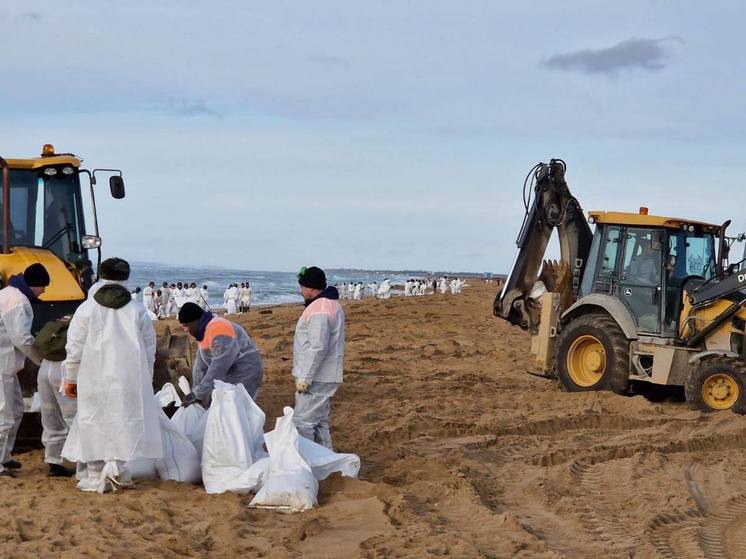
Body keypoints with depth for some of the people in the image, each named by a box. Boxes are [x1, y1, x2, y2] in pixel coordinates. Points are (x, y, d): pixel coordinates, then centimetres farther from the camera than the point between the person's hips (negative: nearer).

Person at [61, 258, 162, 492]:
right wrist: (146, 380, 17)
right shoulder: (138, 311, 1)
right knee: (125, 419, 9)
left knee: (94, 422, 7)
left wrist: (71, 378, 10)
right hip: (129, 380, 1)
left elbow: (75, 348, -1)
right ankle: (117, 463, -10)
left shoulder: (86, 309, -3)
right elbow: (149, 349, 6)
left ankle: (95, 477, 10)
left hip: (94, 380, 0)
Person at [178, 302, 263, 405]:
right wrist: (196, 391, -4)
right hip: (230, 375, 10)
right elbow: (201, 363, 5)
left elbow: (219, 367, -28)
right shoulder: (203, 331, 8)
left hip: (244, 374, -10)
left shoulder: (217, 330, -25)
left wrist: (199, 394, -26)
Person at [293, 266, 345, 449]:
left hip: (315, 379, -11)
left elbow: (318, 348, -26)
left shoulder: (319, 310, -19)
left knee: (303, 423, -10)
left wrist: (304, 377, -23)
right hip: (326, 377, 11)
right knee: (319, 423, 17)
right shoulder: (331, 304, 15)